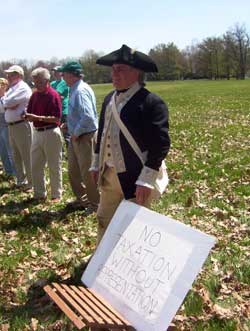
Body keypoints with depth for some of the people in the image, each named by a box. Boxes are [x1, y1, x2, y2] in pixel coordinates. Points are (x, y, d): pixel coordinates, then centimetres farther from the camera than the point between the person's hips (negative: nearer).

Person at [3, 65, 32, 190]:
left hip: (22, 125, -9)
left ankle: (31, 183, 3)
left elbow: (8, 102, -20)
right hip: (11, 126, 9)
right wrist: (9, 104, -11)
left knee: (26, 156, -4)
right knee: (16, 156, 15)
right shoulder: (12, 88, 17)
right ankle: (21, 181, 27)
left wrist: (5, 102, 1)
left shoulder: (23, 88, -12)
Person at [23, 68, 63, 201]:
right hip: (37, 133, 7)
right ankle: (39, 194, 24)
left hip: (51, 133, -7)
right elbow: (29, 114, 12)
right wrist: (27, 116, -11)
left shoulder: (54, 95, -11)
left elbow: (56, 118, -16)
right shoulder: (35, 95, 9)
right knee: (35, 166, 11)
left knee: (54, 166, 4)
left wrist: (37, 117, -22)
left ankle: (56, 195, 16)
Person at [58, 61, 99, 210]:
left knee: (88, 172, 2)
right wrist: (69, 125, 9)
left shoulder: (80, 91, -21)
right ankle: (82, 198, 33)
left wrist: (76, 133, -19)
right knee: (74, 170, 18)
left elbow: (88, 117, -30)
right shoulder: (75, 89, 8)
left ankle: (96, 203, 18)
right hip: (76, 137, 10)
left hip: (85, 137, -10)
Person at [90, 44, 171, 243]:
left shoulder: (152, 102, -15)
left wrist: (146, 180, -22)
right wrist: (96, 164, 18)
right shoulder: (109, 99, 10)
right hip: (109, 175, 8)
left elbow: (160, 144, -19)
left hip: (135, 179, -7)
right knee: (104, 222, 20)